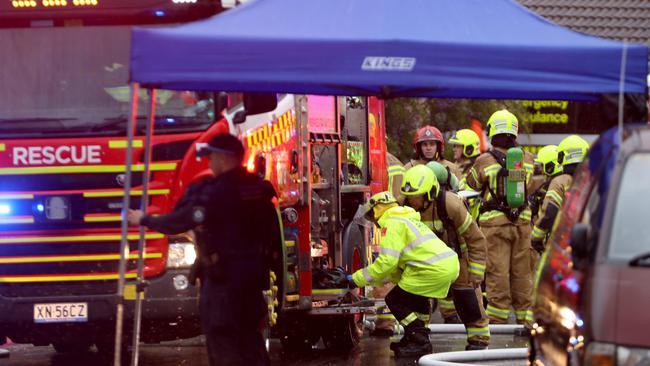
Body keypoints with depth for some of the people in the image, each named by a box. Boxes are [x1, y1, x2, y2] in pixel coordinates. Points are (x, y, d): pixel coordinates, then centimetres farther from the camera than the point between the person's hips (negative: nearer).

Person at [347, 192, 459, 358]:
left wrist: (358, 278, -4)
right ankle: (419, 337, 35)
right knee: (416, 297, 32)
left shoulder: (391, 223, -2)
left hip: (434, 269, -10)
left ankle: (420, 341, -2)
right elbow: (398, 266, 28)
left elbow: (387, 261, -12)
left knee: (395, 300, 0)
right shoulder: (407, 219, 29)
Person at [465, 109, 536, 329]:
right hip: (522, 220, 3)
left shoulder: (484, 161, -7)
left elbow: (471, 187, 7)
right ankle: (526, 317, 15)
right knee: (521, 272, 10)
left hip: (495, 222, -3)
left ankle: (497, 318, 1)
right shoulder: (527, 159, 2)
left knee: (497, 272, 0)